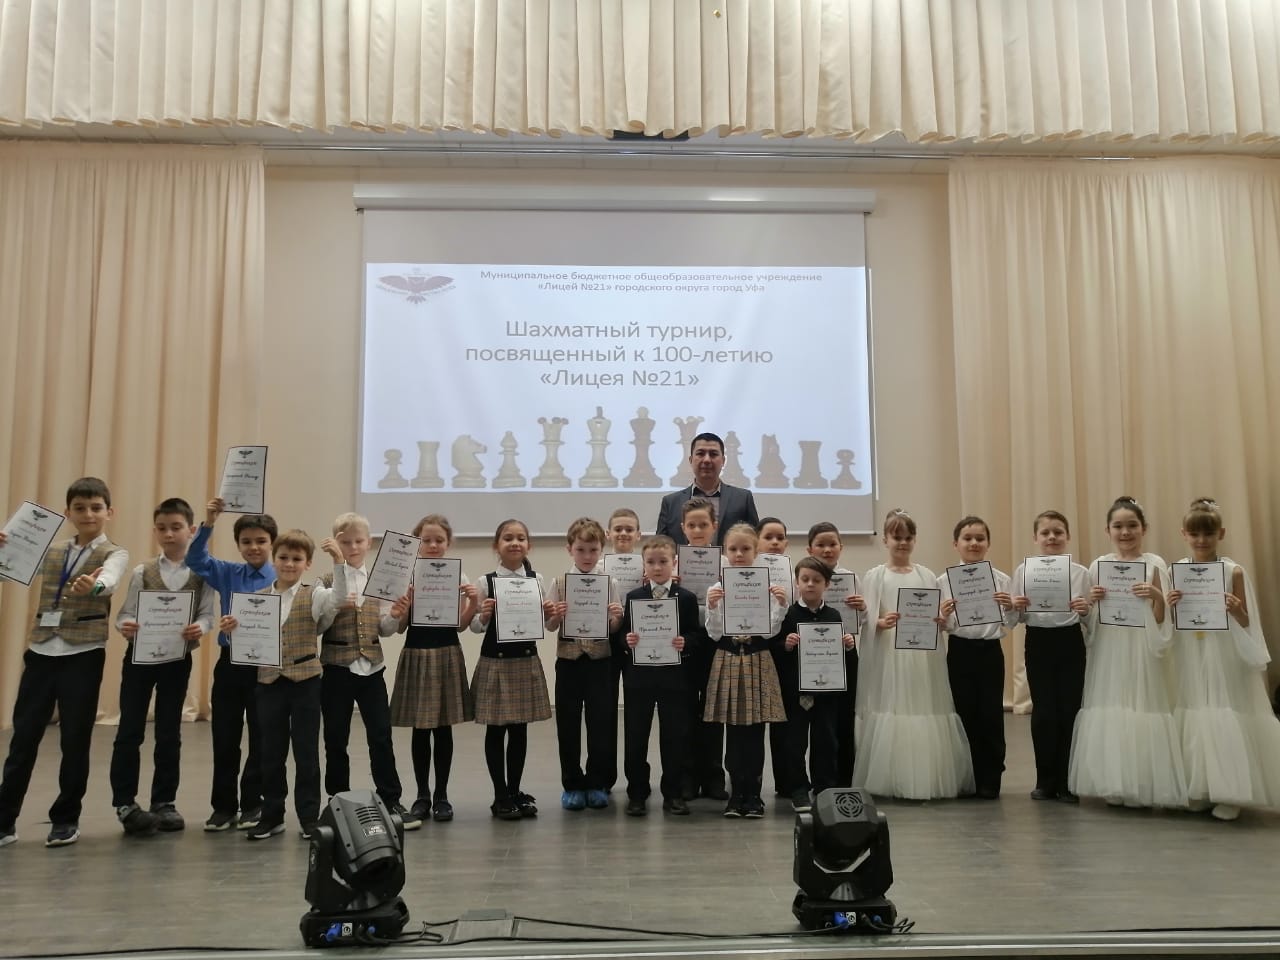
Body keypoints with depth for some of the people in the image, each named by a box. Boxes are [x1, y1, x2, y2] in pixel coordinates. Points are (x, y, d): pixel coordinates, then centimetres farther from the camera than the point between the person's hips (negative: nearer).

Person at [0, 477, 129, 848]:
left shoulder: (115, 554, -4)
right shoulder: (52, 551, 13)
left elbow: (109, 580, -27)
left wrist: (94, 585, -51)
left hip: (83, 655, -4)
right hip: (41, 651, 4)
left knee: (75, 739, 2)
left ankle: (66, 818, 16)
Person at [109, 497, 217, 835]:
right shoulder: (143, 572, 0)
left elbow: (208, 615, -6)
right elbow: (126, 613, -3)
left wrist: (199, 628, -28)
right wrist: (125, 626, -25)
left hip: (178, 658, 0)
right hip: (140, 654, 0)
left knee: (169, 732, 8)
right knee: (130, 730, 2)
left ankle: (164, 801, 18)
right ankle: (125, 803, 12)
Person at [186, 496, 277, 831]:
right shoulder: (228, 574, 4)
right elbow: (196, 560, -6)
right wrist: (208, 524, -17)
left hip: (264, 665, -3)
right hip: (229, 663, 3)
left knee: (260, 738, 6)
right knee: (224, 738, 9)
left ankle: (252, 805, 19)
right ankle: (223, 806, 20)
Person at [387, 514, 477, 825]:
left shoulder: (458, 576, 1)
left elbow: (460, 623, 1)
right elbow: (401, 627, 1)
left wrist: (474, 602, -16)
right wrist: (397, 615, -21)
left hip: (447, 655, 0)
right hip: (416, 655, 0)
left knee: (443, 729, 7)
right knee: (420, 730, 7)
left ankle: (441, 796, 18)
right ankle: (422, 795, 19)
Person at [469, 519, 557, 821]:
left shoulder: (537, 580, 1)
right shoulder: (486, 582, -5)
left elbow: (550, 625, 6)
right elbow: (476, 627, -2)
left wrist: (553, 615, -15)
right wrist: (483, 615, -22)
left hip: (526, 660, 2)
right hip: (495, 661, -2)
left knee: (519, 729, 11)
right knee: (496, 730, 6)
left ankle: (515, 791, 24)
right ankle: (500, 796, 18)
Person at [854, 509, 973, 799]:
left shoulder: (927, 575, 11)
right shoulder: (875, 576, 4)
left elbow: (939, 615, 9)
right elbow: (868, 620, -2)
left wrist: (939, 620, -12)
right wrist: (882, 623, -22)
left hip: (923, 654, 2)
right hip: (889, 654, -2)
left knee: (925, 714, 0)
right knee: (890, 713, -4)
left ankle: (924, 780, 10)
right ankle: (891, 781, 6)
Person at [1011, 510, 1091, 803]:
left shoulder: (1080, 572, 1)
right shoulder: (1023, 570, 1)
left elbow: (1090, 621, 5)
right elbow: (1016, 619, 4)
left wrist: (1085, 611, -16)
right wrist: (1017, 608, -17)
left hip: (1070, 644, 0)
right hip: (1038, 644, 0)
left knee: (1069, 710, 1)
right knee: (1044, 711, 0)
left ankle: (1065, 782, 15)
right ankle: (1045, 781, 15)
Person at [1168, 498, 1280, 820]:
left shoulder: (1233, 571, -6)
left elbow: (1246, 623, -4)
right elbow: (1170, 623, 5)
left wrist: (1235, 611, -24)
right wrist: (1169, 606, -15)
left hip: (1224, 658, -3)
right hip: (1191, 660, 3)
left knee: (1226, 718, -1)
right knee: (1195, 717, 7)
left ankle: (1230, 793, 12)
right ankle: (1200, 790, 19)